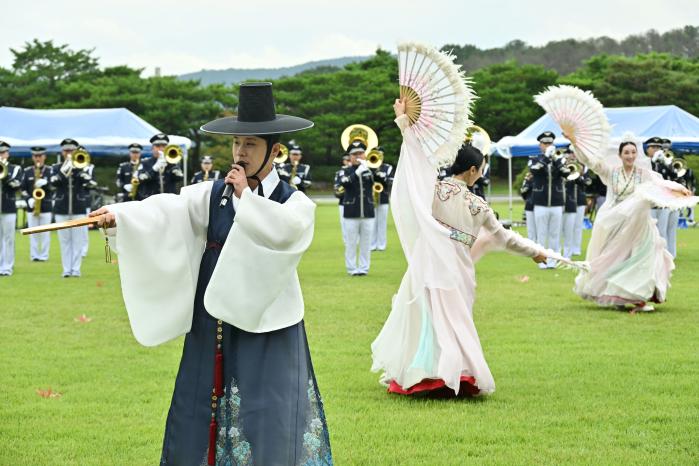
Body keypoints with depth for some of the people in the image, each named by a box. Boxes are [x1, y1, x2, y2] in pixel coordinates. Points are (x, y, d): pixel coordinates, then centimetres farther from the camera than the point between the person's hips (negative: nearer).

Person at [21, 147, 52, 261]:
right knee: (33, 233, 2)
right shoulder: (27, 171, 9)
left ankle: (44, 256, 6)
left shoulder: (50, 171, 4)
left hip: (46, 206, -2)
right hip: (31, 207, 2)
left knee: (45, 233, 0)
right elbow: (23, 188, 7)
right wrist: (28, 199, -10)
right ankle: (34, 255, 6)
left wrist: (46, 183, -21)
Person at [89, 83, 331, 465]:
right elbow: (166, 210, -14)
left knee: (265, 429, -2)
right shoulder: (211, 196, 3)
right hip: (213, 324, 3)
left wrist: (246, 197, -18)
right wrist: (119, 215, -30)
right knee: (202, 421, 8)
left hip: (266, 329, -3)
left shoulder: (295, 203, -2)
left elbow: (285, 228, -25)